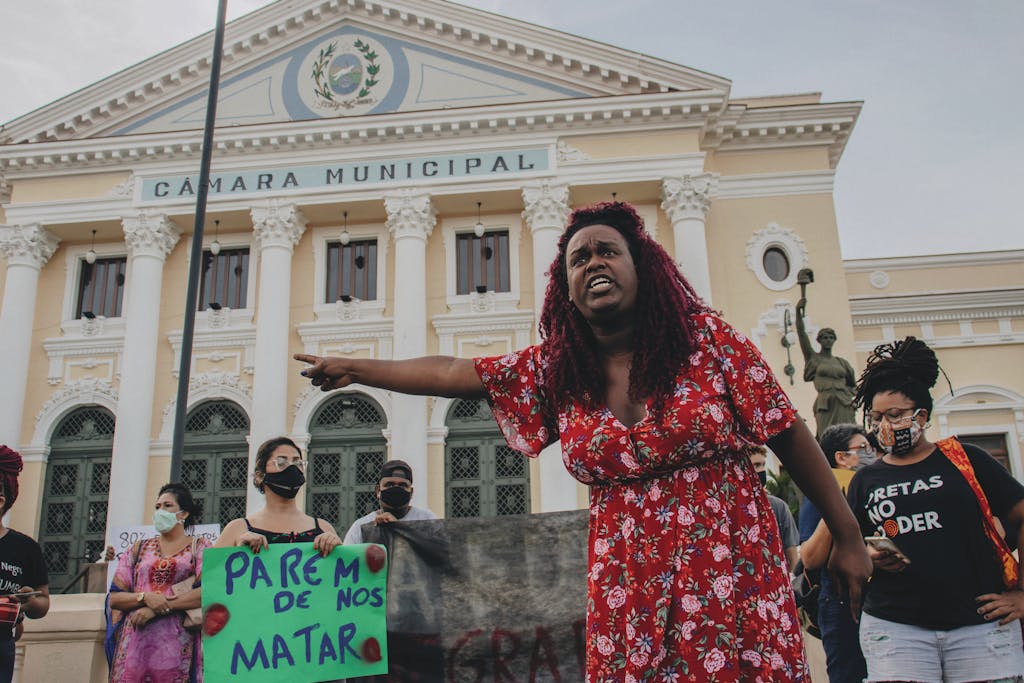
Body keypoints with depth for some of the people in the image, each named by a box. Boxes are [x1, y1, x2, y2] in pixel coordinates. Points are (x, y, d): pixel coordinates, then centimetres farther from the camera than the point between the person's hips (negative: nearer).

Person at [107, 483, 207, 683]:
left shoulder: (199, 547, 8)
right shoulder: (139, 549, 17)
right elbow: (114, 598, 11)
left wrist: (155, 610, -12)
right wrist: (145, 597, -9)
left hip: (178, 645, -3)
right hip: (135, 643, 3)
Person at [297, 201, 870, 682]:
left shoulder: (705, 338, -4)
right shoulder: (555, 369, 3)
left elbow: (789, 434, -1)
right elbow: (454, 372, 7)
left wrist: (848, 538, 1)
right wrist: (354, 369, 10)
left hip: (733, 575, -2)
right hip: (629, 588, 2)